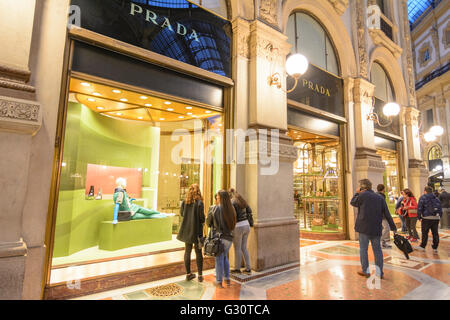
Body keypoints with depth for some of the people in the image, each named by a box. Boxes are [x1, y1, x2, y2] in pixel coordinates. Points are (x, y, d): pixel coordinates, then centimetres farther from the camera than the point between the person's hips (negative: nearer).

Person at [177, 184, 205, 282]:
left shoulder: (184, 202, -2)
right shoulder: (199, 203, -15)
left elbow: (181, 213, 9)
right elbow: (202, 217, -15)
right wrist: (203, 222, 6)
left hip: (186, 230, 4)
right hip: (196, 230, -4)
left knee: (187, 251, 16)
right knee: (198, 253, 9)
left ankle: (188, 274, 26)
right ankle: (200, 275, 16)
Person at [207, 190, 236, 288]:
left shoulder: (216, 209, -13)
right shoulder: (231, 209, -2)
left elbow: (208, 222, -2)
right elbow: (233, 224, 5)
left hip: (218, 237, -4)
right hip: (229, 237, 4)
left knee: (219, 259, 9)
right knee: (225, 257, 22)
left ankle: (219, 282, 18)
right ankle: (227, 279, 28)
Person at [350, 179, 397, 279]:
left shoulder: (362, 195, -9)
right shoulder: (379, 198, 9)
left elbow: (353, 202, 7)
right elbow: (387, 214, 9)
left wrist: (357, 193, 15)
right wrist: (393, 227, 12)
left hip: (364, 227, -5)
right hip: (376, 228, 5)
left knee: (363, 248, 5)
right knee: (377, 249, 12)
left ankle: (366, 271, 10)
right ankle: (379, 272, 16)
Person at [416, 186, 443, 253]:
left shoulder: (423, 198, -3)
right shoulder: (437, 199, 14)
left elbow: (419, 208, -9)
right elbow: (440, 209, 17)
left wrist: (419, 217, -2)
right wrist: (439, 216, 21)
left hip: (427, 218, -5)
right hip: (436, 218, 5)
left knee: (424, 233, 2)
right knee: (435, 233, 10)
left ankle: (422, 246, 9)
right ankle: (435, 248, 15)